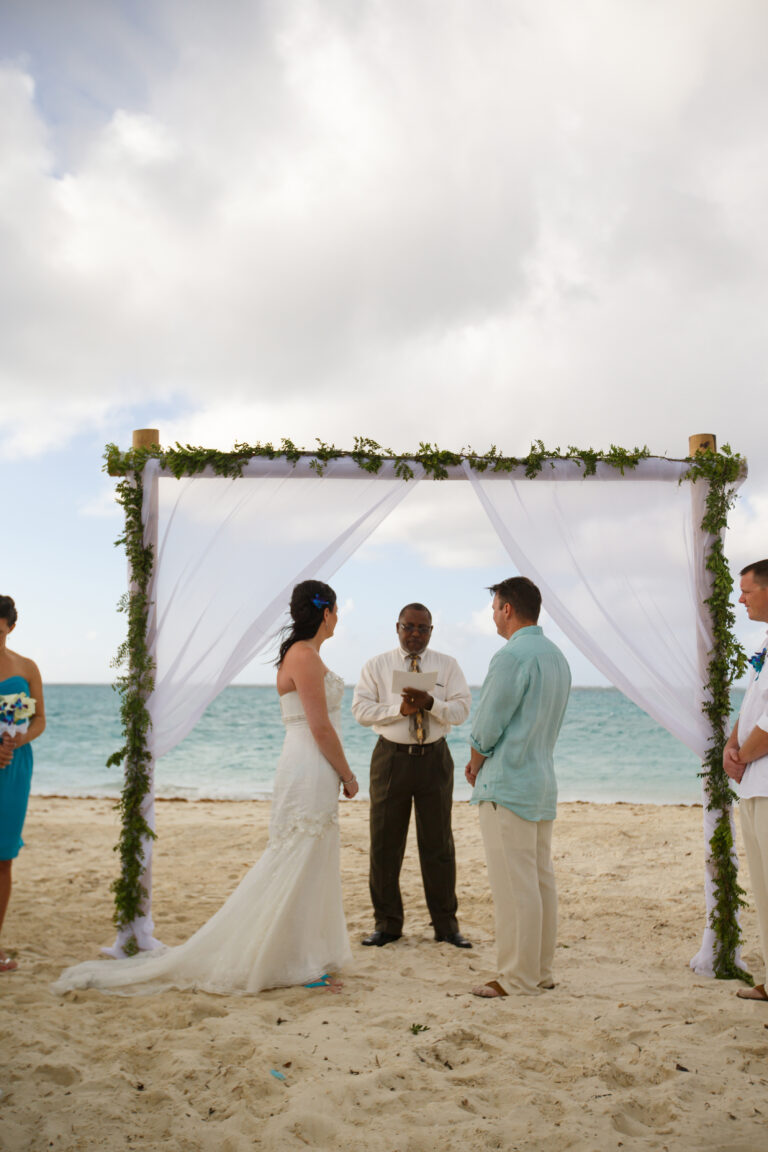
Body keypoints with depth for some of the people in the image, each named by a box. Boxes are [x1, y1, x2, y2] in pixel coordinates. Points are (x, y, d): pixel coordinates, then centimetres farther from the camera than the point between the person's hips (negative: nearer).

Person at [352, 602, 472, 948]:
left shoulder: (447, 665, 5)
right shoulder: (376, 666, 5)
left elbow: (462, 709, -5)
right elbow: (361, 709, -5)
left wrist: (431, 703, -22)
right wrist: (399, 709, -18)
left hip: (434, 759, 0)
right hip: (391, 758, 0)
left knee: (437, 844, 7)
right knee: (385, 844, 5)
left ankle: (446, 924, 19)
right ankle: (387, 923, 18)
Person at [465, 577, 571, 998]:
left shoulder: (512, 656, -17)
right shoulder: (557, 656, 12)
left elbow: (485, 729, -15)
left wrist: (475, 767, 4)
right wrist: (484, 762, 13)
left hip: (507, 785, -9)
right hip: (543, 780, 9)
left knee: (514, 886, -2)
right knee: (541, 880, 14)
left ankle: (518, 979, 6)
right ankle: (541, 971, 23)